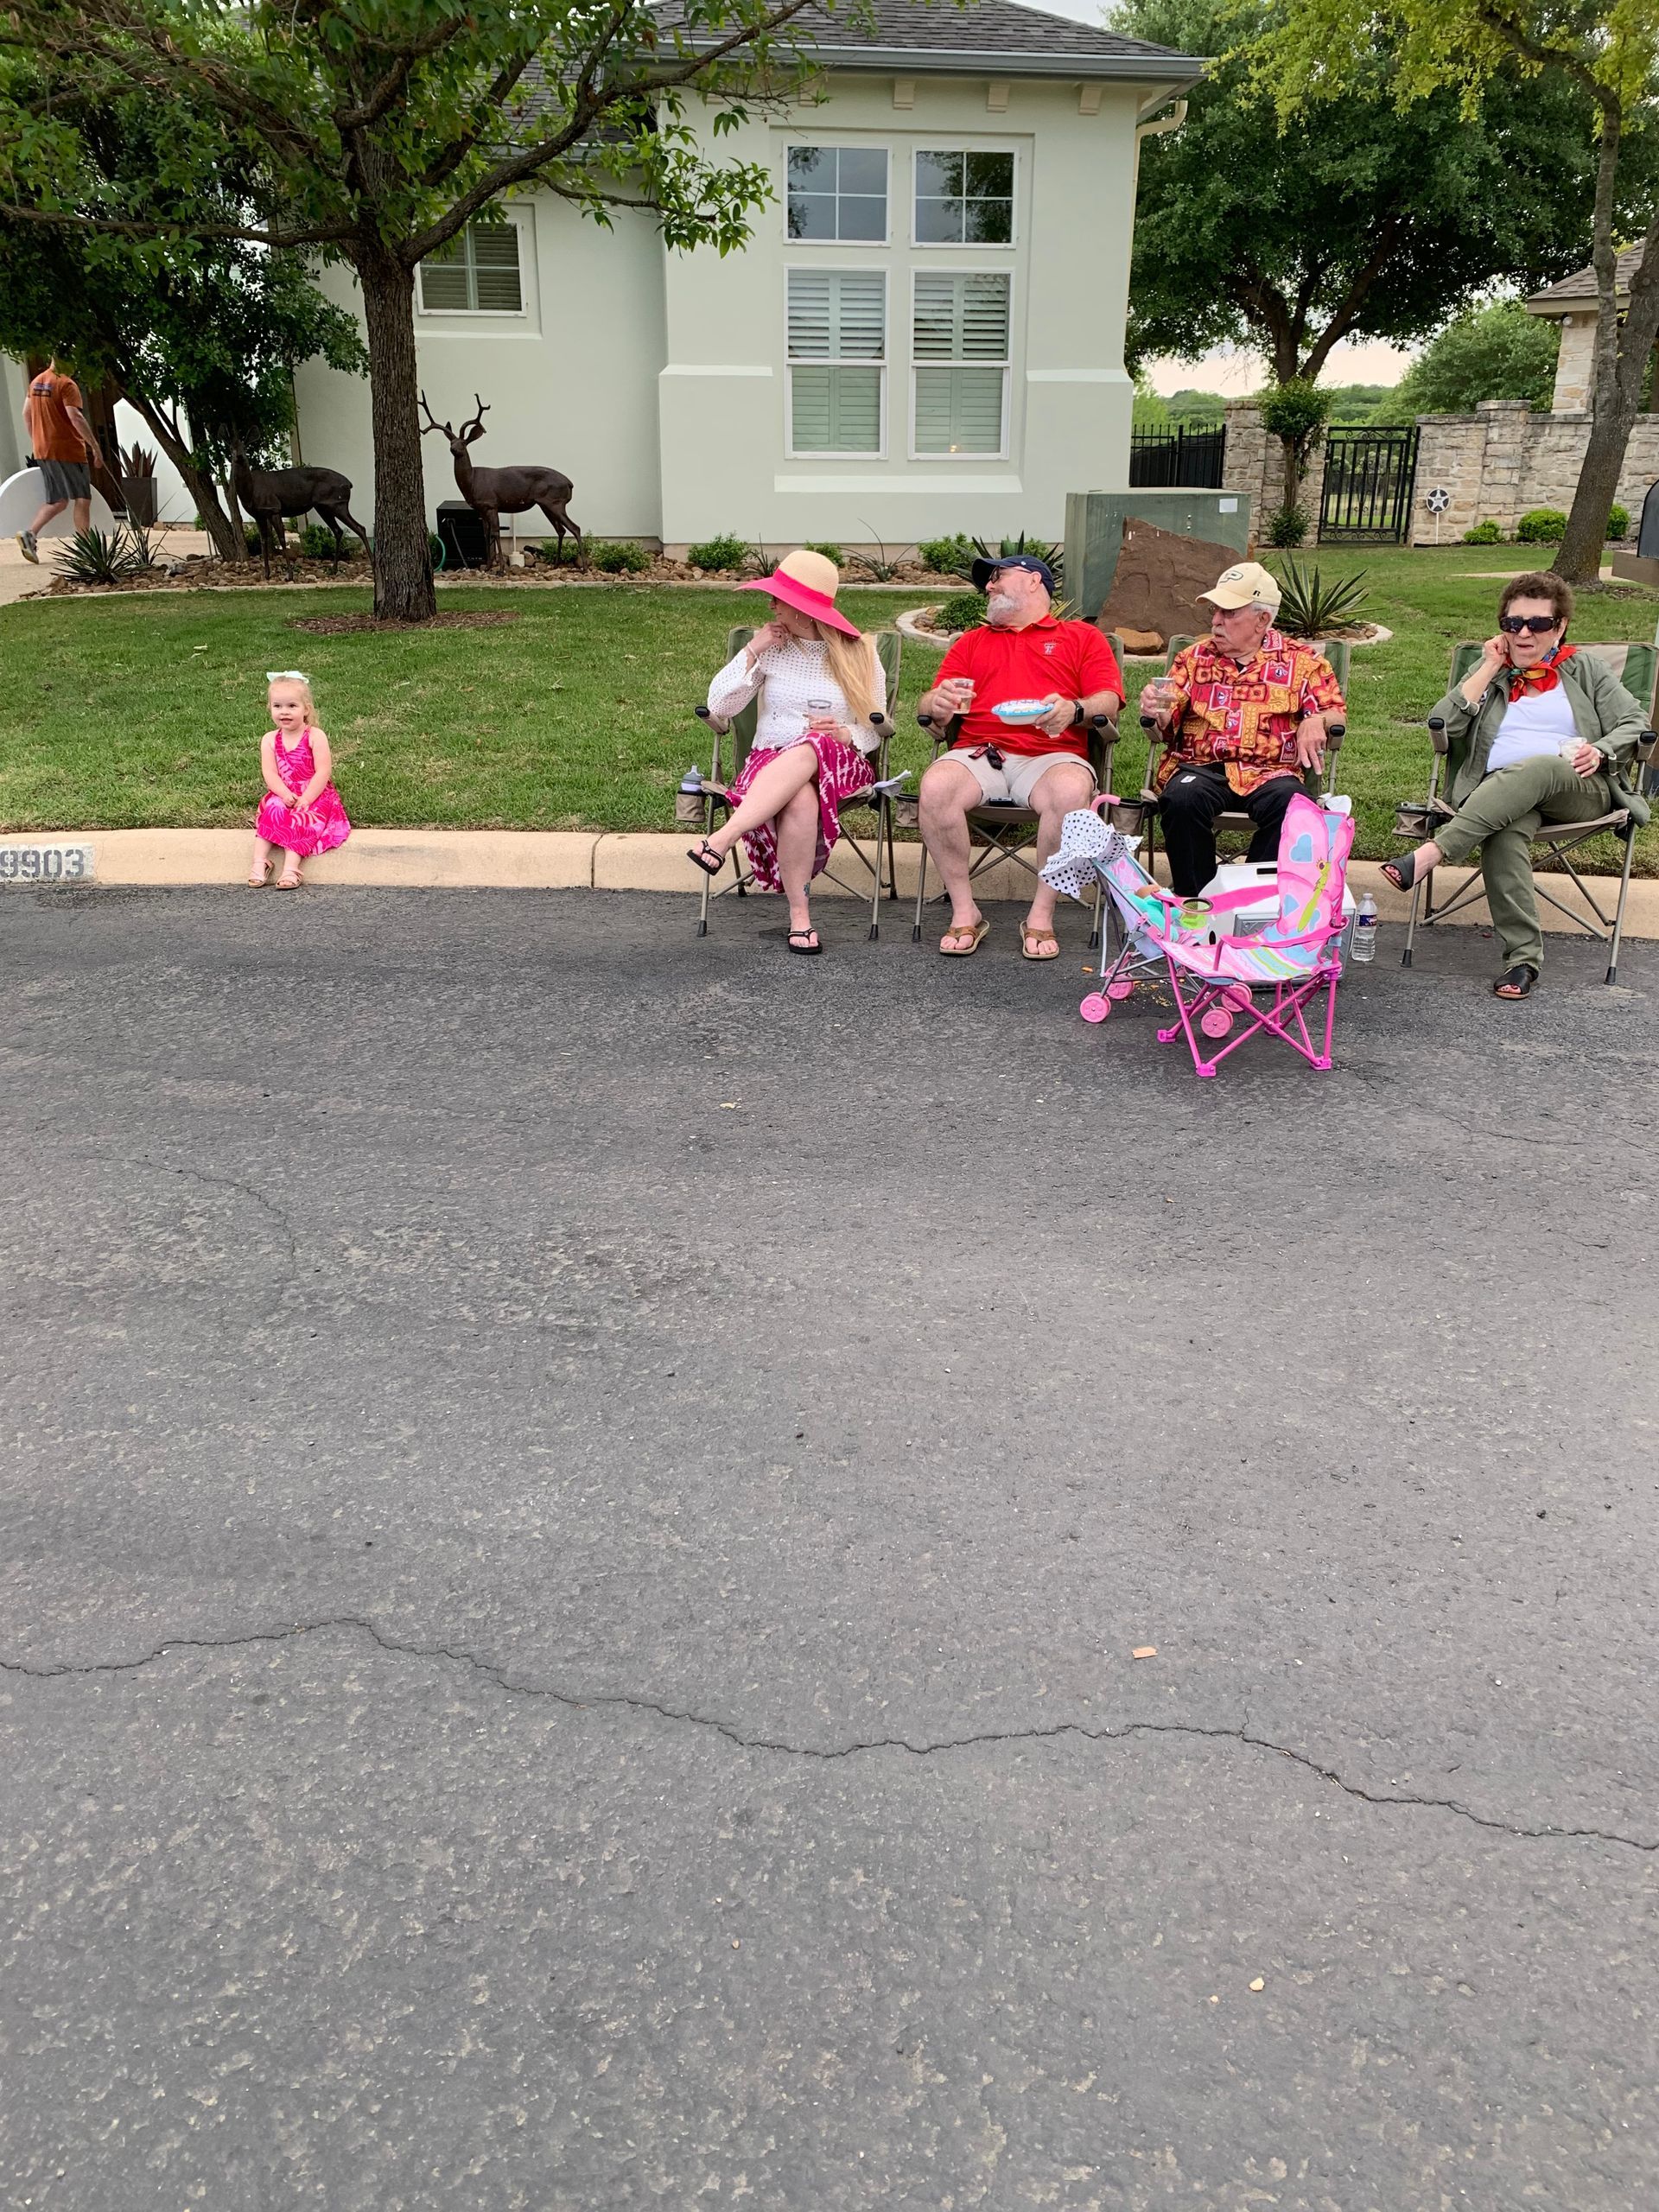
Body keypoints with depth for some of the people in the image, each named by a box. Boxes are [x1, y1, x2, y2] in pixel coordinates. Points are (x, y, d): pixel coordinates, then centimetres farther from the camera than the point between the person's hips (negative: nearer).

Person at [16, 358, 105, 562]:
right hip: (67, 450, -8)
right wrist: (95, 446, -20)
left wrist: (35, 441, 26)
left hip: (42, 451, 8)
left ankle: (30, 534, -5)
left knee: (58, 501, 14)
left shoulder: (36, 382, 13)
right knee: (83, 499, 1)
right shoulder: (66, 384, -12)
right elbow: (75, 417, -22)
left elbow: (26, 413, 18)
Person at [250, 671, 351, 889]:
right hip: (283, 795, 3)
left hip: (315, 795, -3)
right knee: (272, 811, -25)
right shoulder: (269, 740, 3)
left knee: (301, 819, -28)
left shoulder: (315, 736, -8)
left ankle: (291, 867, -42)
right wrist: (286, 795, -23)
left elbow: (323, 772, -15)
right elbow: (270, 774, -6)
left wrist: (305, 799, -22)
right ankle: (260, 861, -33)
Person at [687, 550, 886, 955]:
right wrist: (752, 651, -6)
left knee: (808, 751, -39)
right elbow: (719, 707, 0)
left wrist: (844, 734, -15)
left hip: (841, 765, -1)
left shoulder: (859, 652, 6)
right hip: (771, 762, 1)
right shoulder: (771, 647, 8)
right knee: (800, 798, -38)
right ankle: (799, 914, -36)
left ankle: (723, 839, -46)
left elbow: (876, 730, 7)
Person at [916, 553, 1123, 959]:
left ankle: (1041, 916, -23)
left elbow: (1109, 702, 6)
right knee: (936, 787, -31)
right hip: (978, 754, 2)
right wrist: (937, 702, -7)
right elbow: (926, 705, 19)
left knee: (1071, 792, -37)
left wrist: (1075, 710, -16)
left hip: (1051, 756, -2)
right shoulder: (972, 642, 31)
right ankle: (964, 913, -20)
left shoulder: (1082, 637, 21)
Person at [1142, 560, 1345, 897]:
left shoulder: (1300, 661, 14)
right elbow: (1167, 726, 13)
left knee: (1288, 801, -35)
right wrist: (1156, 713, -11)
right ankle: (1194, 901, -21)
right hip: (1200, 766, 1)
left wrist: (1315, 722, -13)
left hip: (1268, 771, -1)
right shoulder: (1194, 657, 19)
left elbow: (1336, 712, 11)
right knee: (1183, 798, -34)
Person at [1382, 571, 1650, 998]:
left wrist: (1600, 751, -9)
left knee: (1535, 768, -39)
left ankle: (1430, 854, -50)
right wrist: (1489, 669, 6)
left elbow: (1634, 724, 12)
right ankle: (1523, 958, -44)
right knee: (1506, 832, -38)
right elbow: (1442, 725, 7)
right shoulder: (1491, 672, 24)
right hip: (1500, 794, 1)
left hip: (1581, 790, -1)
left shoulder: (1585, 670, 21)